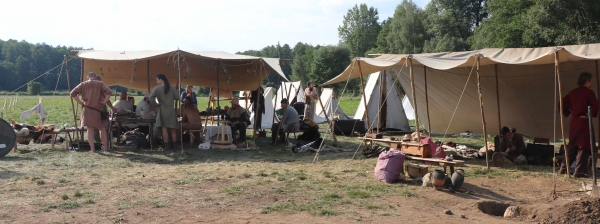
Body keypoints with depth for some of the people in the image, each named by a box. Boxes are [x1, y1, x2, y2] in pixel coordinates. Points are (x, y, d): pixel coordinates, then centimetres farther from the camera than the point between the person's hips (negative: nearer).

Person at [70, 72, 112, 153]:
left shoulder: (83, 84, 7)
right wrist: (104, 101, -7)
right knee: (102, 129, 11)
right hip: (98, 109, -1)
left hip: (87, 109, 1)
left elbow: (73, 93, -2)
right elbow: (108, 92, -14)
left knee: (90, 129, 4)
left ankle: (92, 149, 3)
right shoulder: (100, 84, 3)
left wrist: (80, 102, 1)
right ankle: (105, 147, 14)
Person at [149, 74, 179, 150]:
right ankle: (173, 145, 12)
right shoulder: (172, 88, 1)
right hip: (171, 110, 3)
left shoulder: (157, 88, -6)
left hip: (163, 110, -3)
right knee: (172, 129, 9)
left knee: (164, 128, -1)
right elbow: (176, 98, 3)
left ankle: (167, 146, -5)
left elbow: (151, 98, -16)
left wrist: (157, 104, -3)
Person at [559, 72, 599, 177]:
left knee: (572, 146, 15)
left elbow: (562, 105, 12)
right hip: (584, 122, -6)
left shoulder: (573, 92, 11)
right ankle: (579, 171, -4)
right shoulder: (589, 92, -8)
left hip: (574, 122, 6)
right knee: (583, 146, -2)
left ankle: (563, 169, 16)